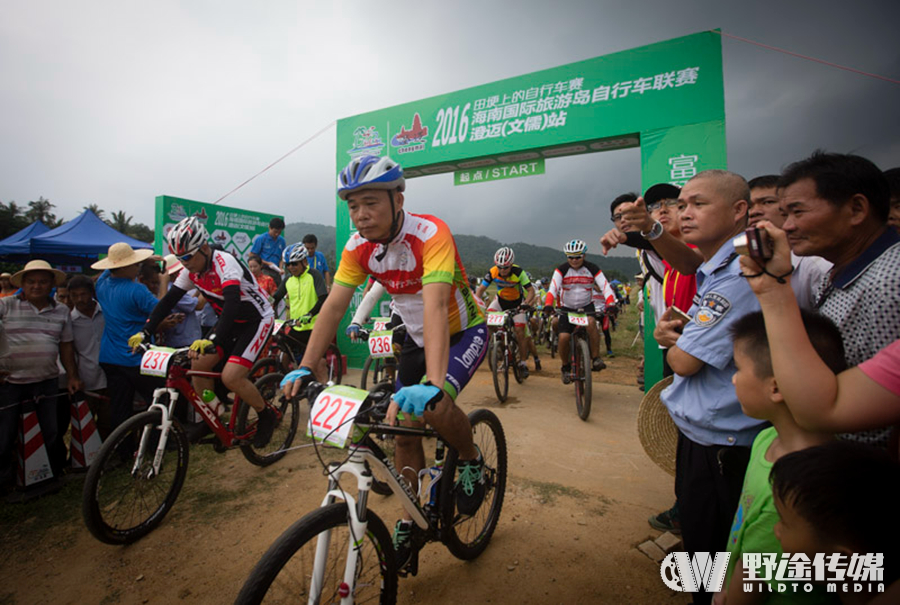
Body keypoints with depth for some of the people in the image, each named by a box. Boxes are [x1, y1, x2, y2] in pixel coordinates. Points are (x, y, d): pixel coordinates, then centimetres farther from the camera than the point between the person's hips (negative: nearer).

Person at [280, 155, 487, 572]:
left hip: (463, 331, -5)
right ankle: (410, 521, 24)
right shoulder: (358, 247, -11)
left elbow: (435, 306, -43)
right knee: (404, 427, 3)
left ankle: (472, 461, 4)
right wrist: (304, 368, -23)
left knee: (433, 407, -29)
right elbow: (334, 305, -14)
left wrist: (433, 383, -53)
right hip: (417, 336, 6)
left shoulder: (430, 235, -30)